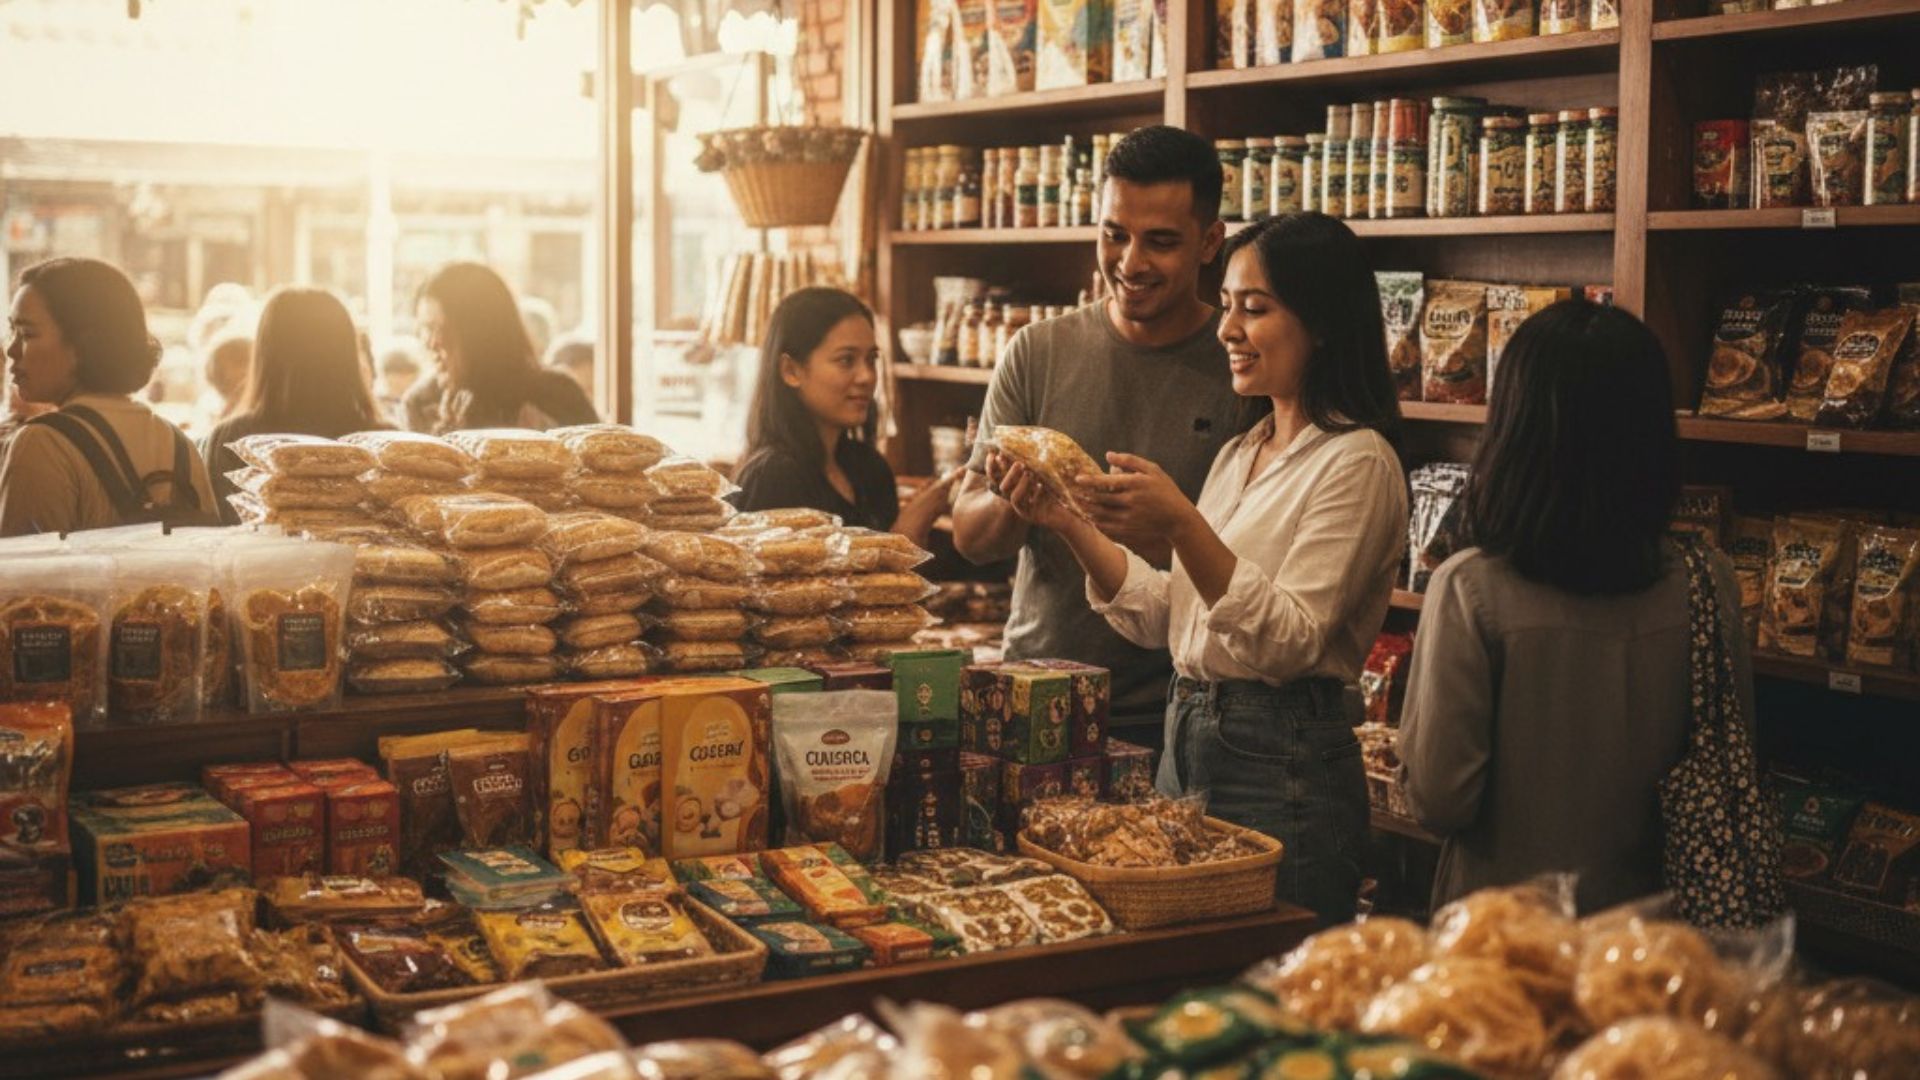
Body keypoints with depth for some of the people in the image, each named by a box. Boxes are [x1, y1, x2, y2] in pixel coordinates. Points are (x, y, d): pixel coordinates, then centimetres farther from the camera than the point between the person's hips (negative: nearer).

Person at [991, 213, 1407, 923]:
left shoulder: (1356, 462, -12)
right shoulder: (1241, 454, 15)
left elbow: (1289, 642, -20)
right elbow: (1165, 617, 13)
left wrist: (1182, 527, -29)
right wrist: (1068, 524, 2)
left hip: (1283, 769, -8)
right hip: (1187, 743, 8)